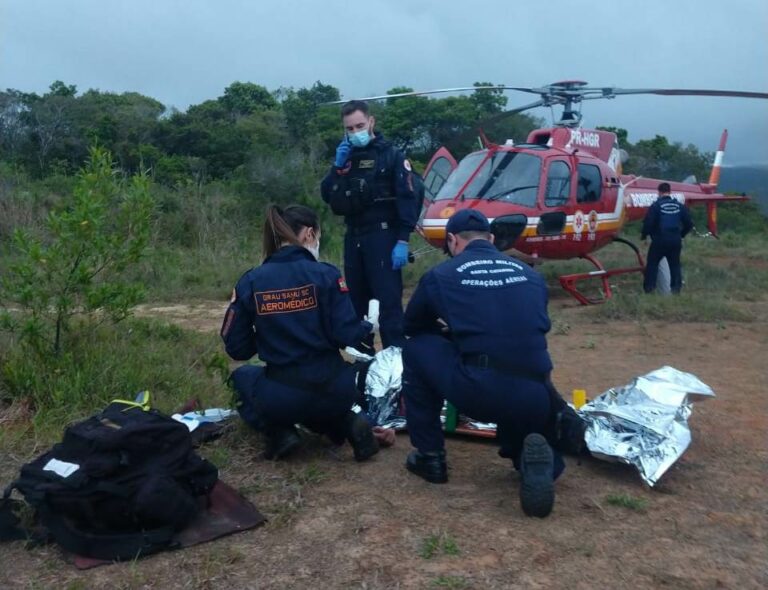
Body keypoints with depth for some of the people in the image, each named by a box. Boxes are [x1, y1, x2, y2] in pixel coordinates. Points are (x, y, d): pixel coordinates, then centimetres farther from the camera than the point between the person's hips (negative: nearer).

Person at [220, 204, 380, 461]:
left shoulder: (250, 281, -2)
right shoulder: (326, 274, -8)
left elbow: (237, 348, 1)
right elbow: (345, 335, -11)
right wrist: (369, 325, 11)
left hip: (281, 399, 0)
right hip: (333, 391, 1)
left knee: (242, 376, 32)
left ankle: (279, 432, 8)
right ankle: (348, 425, 7)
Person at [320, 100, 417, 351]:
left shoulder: (391, 154, -2)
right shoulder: (346, 156, 15)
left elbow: (407, 198, -10)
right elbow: (327, 196, 10)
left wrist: (402, 240, -19)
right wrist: (338, 165, -5)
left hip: (382, 235, -6)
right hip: (353, 236, 6)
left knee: (388, 300, -10)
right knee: (357, 300, 11)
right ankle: (363, 353, 23)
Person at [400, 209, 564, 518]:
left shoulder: (441, 275, 11)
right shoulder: (529, 274, 19)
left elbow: (411, 327, 27)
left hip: (478, 392, -3)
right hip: (535, 400, 4)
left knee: (416, 349, 21)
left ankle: (430, 457, 23)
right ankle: (536, 459, 2)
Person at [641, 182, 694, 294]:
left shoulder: (656, 206, -10)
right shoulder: (680, 206, 6)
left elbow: (648, 223, -14)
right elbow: (689, 223, 10)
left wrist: (644, 235, 3)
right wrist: (681, 234, 25)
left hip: (660, 240, -4)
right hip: (675, 240, 4)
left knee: (652, 263, 5)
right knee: (675, 264, 14)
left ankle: (649, 288, 1)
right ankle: (676, 288, 13)